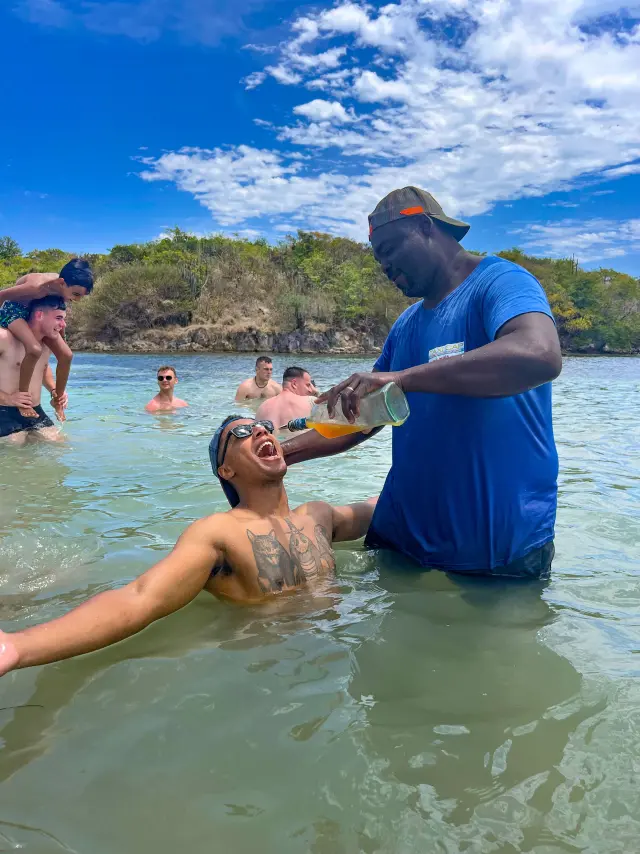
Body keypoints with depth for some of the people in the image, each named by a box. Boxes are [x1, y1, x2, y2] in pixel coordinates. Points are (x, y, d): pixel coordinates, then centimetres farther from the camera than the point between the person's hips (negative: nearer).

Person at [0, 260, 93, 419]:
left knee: (66, 355, -7)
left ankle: (58, 400, 13)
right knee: (35, 349, -35)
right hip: (13, 310, -7)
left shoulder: (61, 287, -16)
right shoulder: (37, 286, -37)